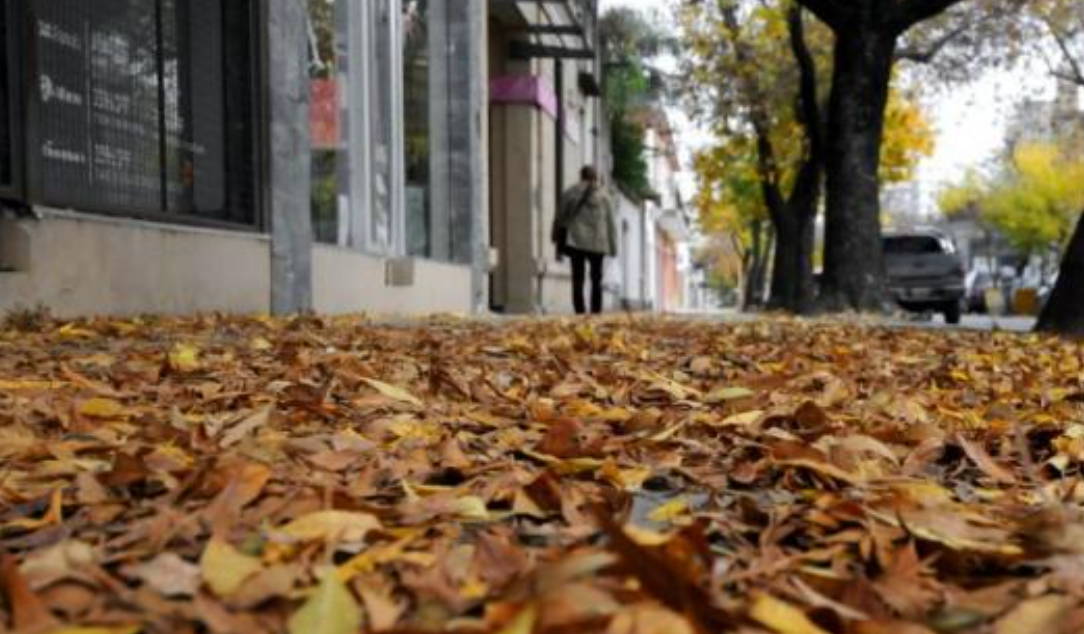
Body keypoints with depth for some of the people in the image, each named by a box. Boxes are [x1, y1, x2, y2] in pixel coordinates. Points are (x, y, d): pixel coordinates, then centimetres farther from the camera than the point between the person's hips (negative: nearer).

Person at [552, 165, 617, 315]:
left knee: (578, 280, 2)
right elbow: (610, 224, 5)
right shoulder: (604, 197, 3)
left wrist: (558, 246, 11)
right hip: (597, 244, 1)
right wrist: (613, 247, 12)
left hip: (576, 242, 0)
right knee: (596, 281, 10)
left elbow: (560, 218, 4)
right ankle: (596, 313, 6)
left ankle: (580, 313, -4)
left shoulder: (570, 194, 2)